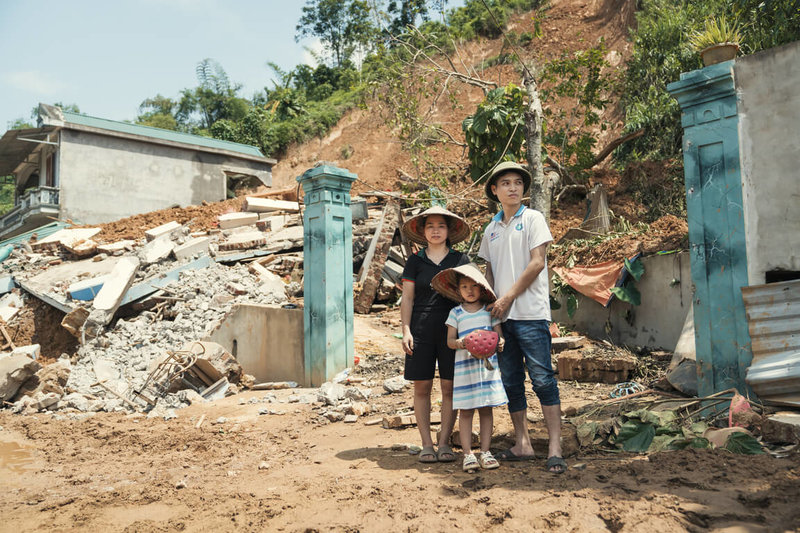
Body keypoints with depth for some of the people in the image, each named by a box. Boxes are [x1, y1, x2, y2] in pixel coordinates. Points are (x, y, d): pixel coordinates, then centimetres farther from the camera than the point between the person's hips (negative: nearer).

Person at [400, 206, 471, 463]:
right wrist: (406, 330, -3)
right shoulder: (415, 261, 9)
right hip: (421, 330, 0)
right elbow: (407, 299, 8)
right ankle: (426, 444, 8)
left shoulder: (460, 260, 8)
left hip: (452, 329, 0)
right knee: (422, 386, 0)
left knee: (450, 386, 0)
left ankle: (444, 442, 10)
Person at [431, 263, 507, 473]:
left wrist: (500, 342, -15)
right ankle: (468, 454, 5)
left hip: (487, 364, 1)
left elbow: (499, 334, 7)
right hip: (464, 365, -1)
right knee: (465, 410, -1)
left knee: (486, 409, 5)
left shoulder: (490, 310, 7)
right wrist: (459, 343, -17)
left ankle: (485, 452, 12)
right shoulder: (456, 313, 5)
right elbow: (450, 340, 4)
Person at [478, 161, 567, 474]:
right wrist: (490, 303, 4)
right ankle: (522, 445, 17)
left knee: (542, 378, -8)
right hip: (502, 316, 6)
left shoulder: (533, 218, 2)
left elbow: (537, 263, -7)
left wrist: (508, 297, -9)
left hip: (530, 313, -6)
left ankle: (555, 448, -5)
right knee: (510, 381, 8)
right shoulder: (492, 229, 18)